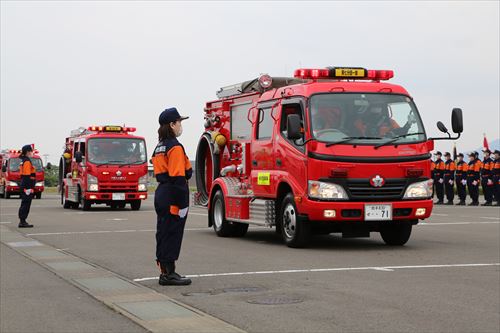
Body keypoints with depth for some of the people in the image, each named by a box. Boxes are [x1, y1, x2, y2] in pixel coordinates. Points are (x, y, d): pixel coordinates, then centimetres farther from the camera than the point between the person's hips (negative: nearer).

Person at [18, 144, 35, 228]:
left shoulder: (24, 161, 17)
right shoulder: (27, 162, -14)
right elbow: (27, 176, -20)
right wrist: (29, 188, -23)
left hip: (23, 186, 10)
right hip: (27, 187, -10)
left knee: (24, 204, 12)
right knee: (26, 204, -8)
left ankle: (22, 222, 15)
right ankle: (22, 222, -7)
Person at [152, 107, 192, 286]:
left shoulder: (159, 147, 16)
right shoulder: (175, 147, -14)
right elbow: (178, 177, -20)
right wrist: (182, 204, -21)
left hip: (161, 193, 10)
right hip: (172, 196, -10)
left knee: (164, 234, 12)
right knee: (172, 235, -5)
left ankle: (165, 272, 17)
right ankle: (168, 273, -1)